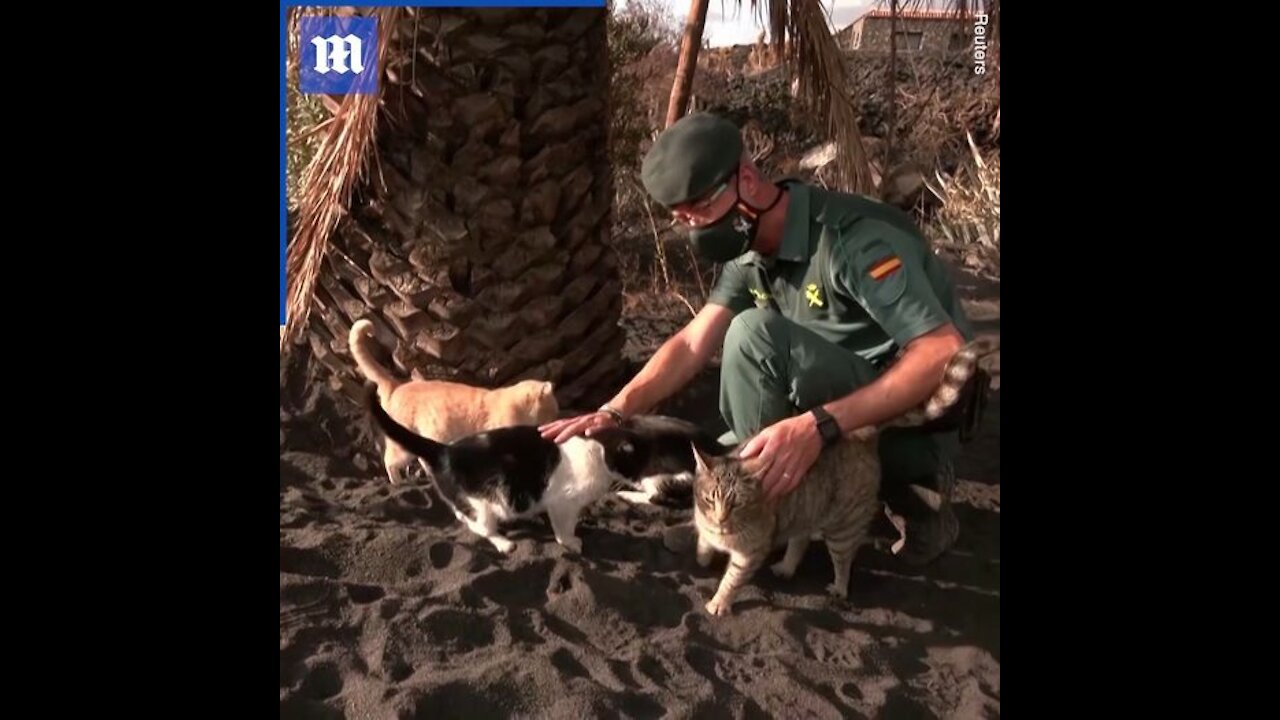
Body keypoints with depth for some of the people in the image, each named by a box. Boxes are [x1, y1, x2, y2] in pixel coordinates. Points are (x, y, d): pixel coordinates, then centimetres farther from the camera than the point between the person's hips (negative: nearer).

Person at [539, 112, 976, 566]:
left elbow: (945, 354, -33)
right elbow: (692, 344, -4)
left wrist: (819, 425, -41)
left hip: (915, 419, -9)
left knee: (754, 334, -28)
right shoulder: (750, 252, 1)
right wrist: (613, 413, -20)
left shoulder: (852, 238, -25)